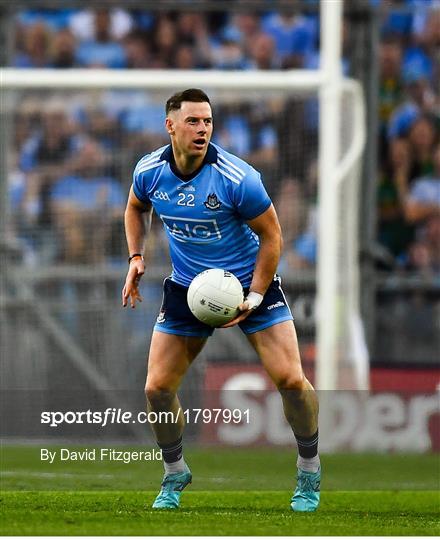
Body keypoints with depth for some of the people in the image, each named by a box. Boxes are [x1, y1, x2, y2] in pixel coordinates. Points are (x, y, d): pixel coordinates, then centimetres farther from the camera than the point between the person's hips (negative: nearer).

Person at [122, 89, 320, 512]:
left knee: (290, 380, -13)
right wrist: (135, 257, 1)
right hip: (186, 286, 3)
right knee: (157, 388, -3)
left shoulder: (236, 177, -23)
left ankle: (309, 471, 9)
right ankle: (174, 473, 21)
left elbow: (271, 235, -12)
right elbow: (136, 208, 15)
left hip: (248, 280, -3)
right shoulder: (149, 171, -10)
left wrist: (254, 298, -17)